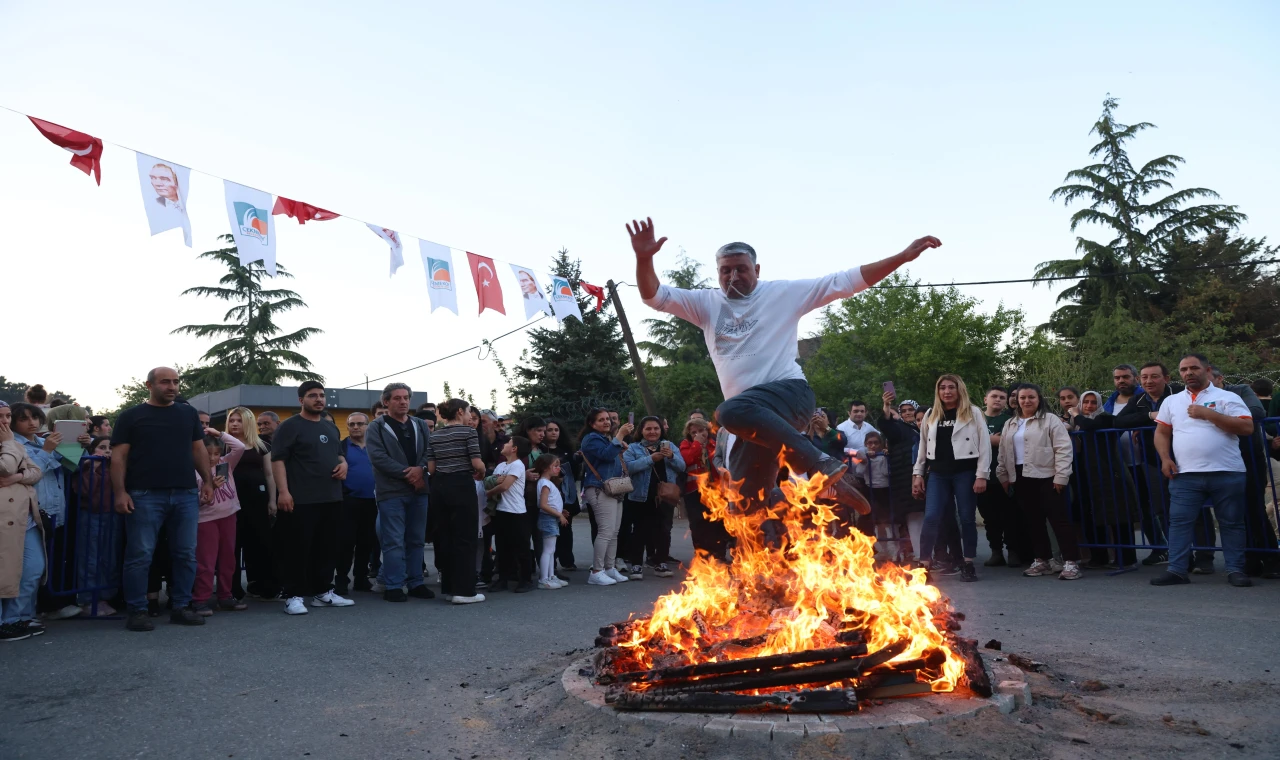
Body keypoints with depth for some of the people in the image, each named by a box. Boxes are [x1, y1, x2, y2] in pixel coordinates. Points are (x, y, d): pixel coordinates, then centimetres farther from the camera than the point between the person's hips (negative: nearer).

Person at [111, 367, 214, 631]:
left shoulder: (188, 413, 14)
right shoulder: (131, 416, 4)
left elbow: (199, 450, 16)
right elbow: (119, 457, 0)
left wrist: (208, 481, 7)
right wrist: (120, 492, -9)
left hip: (186, 494, 4)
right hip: (145, 495, -3)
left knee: (186, 553, 6)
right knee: (140, 555, -1)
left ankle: (181, 607, 16)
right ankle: (137, 612, 9)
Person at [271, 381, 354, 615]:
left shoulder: (331, 427, 18)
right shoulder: (290, 426, -5)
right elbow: (278, 459, -12)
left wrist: (344, 463, 5)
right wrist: (283, 491, -21)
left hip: (331, 498, 7)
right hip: (301, 500, -7)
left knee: (327, 548, 12)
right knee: (298, 549, -4)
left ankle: (323, 592, 21)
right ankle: (294, 596, 3)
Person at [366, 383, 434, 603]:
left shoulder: (421, 425, 13)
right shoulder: (377, 427, -2)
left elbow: (431, 450, 6)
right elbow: (378, 457, -13)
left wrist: (421, 469, -14)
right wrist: (407, 473, -16)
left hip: (419, 490, 5)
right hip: (391, 492, -5)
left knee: (417, 540, 10)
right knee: (393, 541, -3)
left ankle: (416, 583, 19)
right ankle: (393, 586, 4)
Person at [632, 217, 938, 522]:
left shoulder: (784, 293, 5)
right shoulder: (706, 303, 14)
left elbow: (845, 281, 3)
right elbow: (654, 296, 5)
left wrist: (904, 256, -2)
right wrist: (644, 258, -14)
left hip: (790, 392, -5)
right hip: (751, 419, 5)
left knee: (732, 411, -36)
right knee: (748, 503, 0)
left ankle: (821, 466, -29)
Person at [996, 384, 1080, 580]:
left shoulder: (1050, 420, -4)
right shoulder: (1010, 425, 16)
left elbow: (1063, 449, -10)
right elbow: (1004, 453, 20)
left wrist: (1060, 476, -15)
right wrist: (1003, 476, 14)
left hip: (1046, 476, -6)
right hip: (1021, 478, 6)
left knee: (1059, 518, -5)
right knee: (1032, 520, 11)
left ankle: (1070, 562, -3)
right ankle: (1041, 560, 20)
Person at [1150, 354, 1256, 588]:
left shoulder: (1227, 397, 3)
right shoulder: (1171, 401, 14)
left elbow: (1247, 428, -8)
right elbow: (1161, 432, 15)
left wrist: (1209, 414, -12)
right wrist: (1165, 458, 0)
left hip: (1226, 473, -2)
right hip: (1185, 474, 2)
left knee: (1231, 523, 6)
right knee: (1179, 522, -2)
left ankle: (1235, 570, 14)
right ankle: (1176, 570, 0)